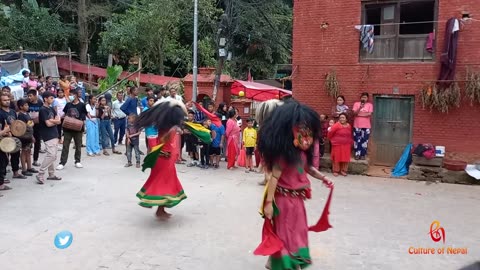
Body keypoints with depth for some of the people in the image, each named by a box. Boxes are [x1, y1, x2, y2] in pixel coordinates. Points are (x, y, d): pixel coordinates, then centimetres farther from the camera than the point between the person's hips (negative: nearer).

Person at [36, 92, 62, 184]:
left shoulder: (51, 109, 14)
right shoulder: (43, 110, -12)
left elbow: (59, 121, 8)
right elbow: (48, 124, -18)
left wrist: (52, 120, -11)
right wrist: (55, 121, 0)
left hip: (54, 135, 9)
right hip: (48, 136, -9)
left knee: (53, 155, 12)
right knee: (51, 155, -14)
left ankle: (51, 174, 19)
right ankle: (40, 175, -8)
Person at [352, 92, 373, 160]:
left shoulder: (370, 105, 5)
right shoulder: (356, 104, 6)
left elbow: (369, 114, -7)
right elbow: (354, 113, -6)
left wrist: (359, 114, -7)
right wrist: (360, 108, -21)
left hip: (366, 126, 0)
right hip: (357, 125, 0)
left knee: (364, 141, 1)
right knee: (357, 140, -2)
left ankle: (363, 155, 9)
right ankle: (357, 154, 5)